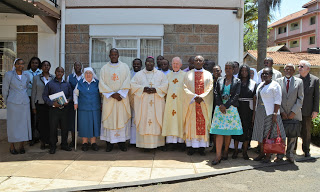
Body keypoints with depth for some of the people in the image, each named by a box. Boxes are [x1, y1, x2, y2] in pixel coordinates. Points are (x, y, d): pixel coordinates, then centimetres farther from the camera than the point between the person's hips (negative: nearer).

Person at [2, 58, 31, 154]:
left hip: (25, 103, 3)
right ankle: (12, 146, 12)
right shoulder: (8, 74, -2)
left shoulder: (26, 76, 8)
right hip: (13, 103, -3)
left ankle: (22, 146, 15)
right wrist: (7, 102, 9)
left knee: (24, 123, 5)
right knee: (12, 124, 1)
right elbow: (5, 90, 4)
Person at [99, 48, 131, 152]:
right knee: (109, 119, 0)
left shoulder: (125, 67, 8)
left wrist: (120, 93, -12)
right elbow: (102, 84, 0)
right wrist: (112, 94, -11)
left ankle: (121, 141, 8)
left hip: (122, 98, 0)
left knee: (122, 119, 0)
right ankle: (110, 142, 6)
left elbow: (127, 82, 0)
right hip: (109, 98, 0)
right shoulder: (104, 68, 8)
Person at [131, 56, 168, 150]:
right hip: (143, 103, 0)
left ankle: (160, 142, 7)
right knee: (144, 122, -4)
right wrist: (143, 89, -13)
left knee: (158, 122, -1)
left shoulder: (160, 74, 12)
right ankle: (146, 144, 0)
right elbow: (133, 85, 1)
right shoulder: (139, 74, 11)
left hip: (157, 103, 0)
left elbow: (165, 85, 2)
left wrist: (156, 89, -13)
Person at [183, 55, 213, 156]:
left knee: (203, 124, -1)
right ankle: (191, 146, 4)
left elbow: (210, 88, 1)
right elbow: (185, 88, -1)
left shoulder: (208, 74, 10)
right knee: (191, 123, -1)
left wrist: (202, 97, -13)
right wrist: (194, 97, -14)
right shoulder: (188, 74, 9)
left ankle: (202, 147, 4)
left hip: (204, 104, 0)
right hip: (191, 103, 0)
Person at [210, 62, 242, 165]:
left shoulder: (237, 81, 5)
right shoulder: (220, 80, 12)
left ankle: (225, 152, 19)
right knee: (219, 131, -5)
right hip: (220, 108, 1)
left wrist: (226, 106, -12)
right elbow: (216, 93, 6)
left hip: (231, 108, -1)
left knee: (228, 131, 5)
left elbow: (236, 95, -4)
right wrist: (220, 105, -9)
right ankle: (218, 155, -6)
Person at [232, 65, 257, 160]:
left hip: (248, 109, 0)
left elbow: (254, 99, 4)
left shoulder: (253, 83, 6)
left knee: (247, 130, 3)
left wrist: (254, 113, -3)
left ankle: (245, 151, 13)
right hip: (237, 108, 0)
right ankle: (235, 150, 14)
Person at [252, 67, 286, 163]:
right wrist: (255, 112, 14)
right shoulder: (260, 85, 14)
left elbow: (277, 101, -13)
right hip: (259, 113, 7)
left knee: (269, 134, -1)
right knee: (260, 134, 10)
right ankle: (261, 153, 21)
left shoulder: (275, 85, -8)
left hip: (270, 113, -7)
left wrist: (275, 114, -20)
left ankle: (268, 155, 9)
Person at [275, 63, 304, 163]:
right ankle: (279, 155, 15)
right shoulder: (278, 81, 5)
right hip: (281, 114, 0)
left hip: (294, 114, 0)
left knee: (292, 136, 6)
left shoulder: (299, 82, 4)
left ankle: (290, 155, 20)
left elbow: (300, 99, 0)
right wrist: (281, 112, -5)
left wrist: (293, 112, -8)